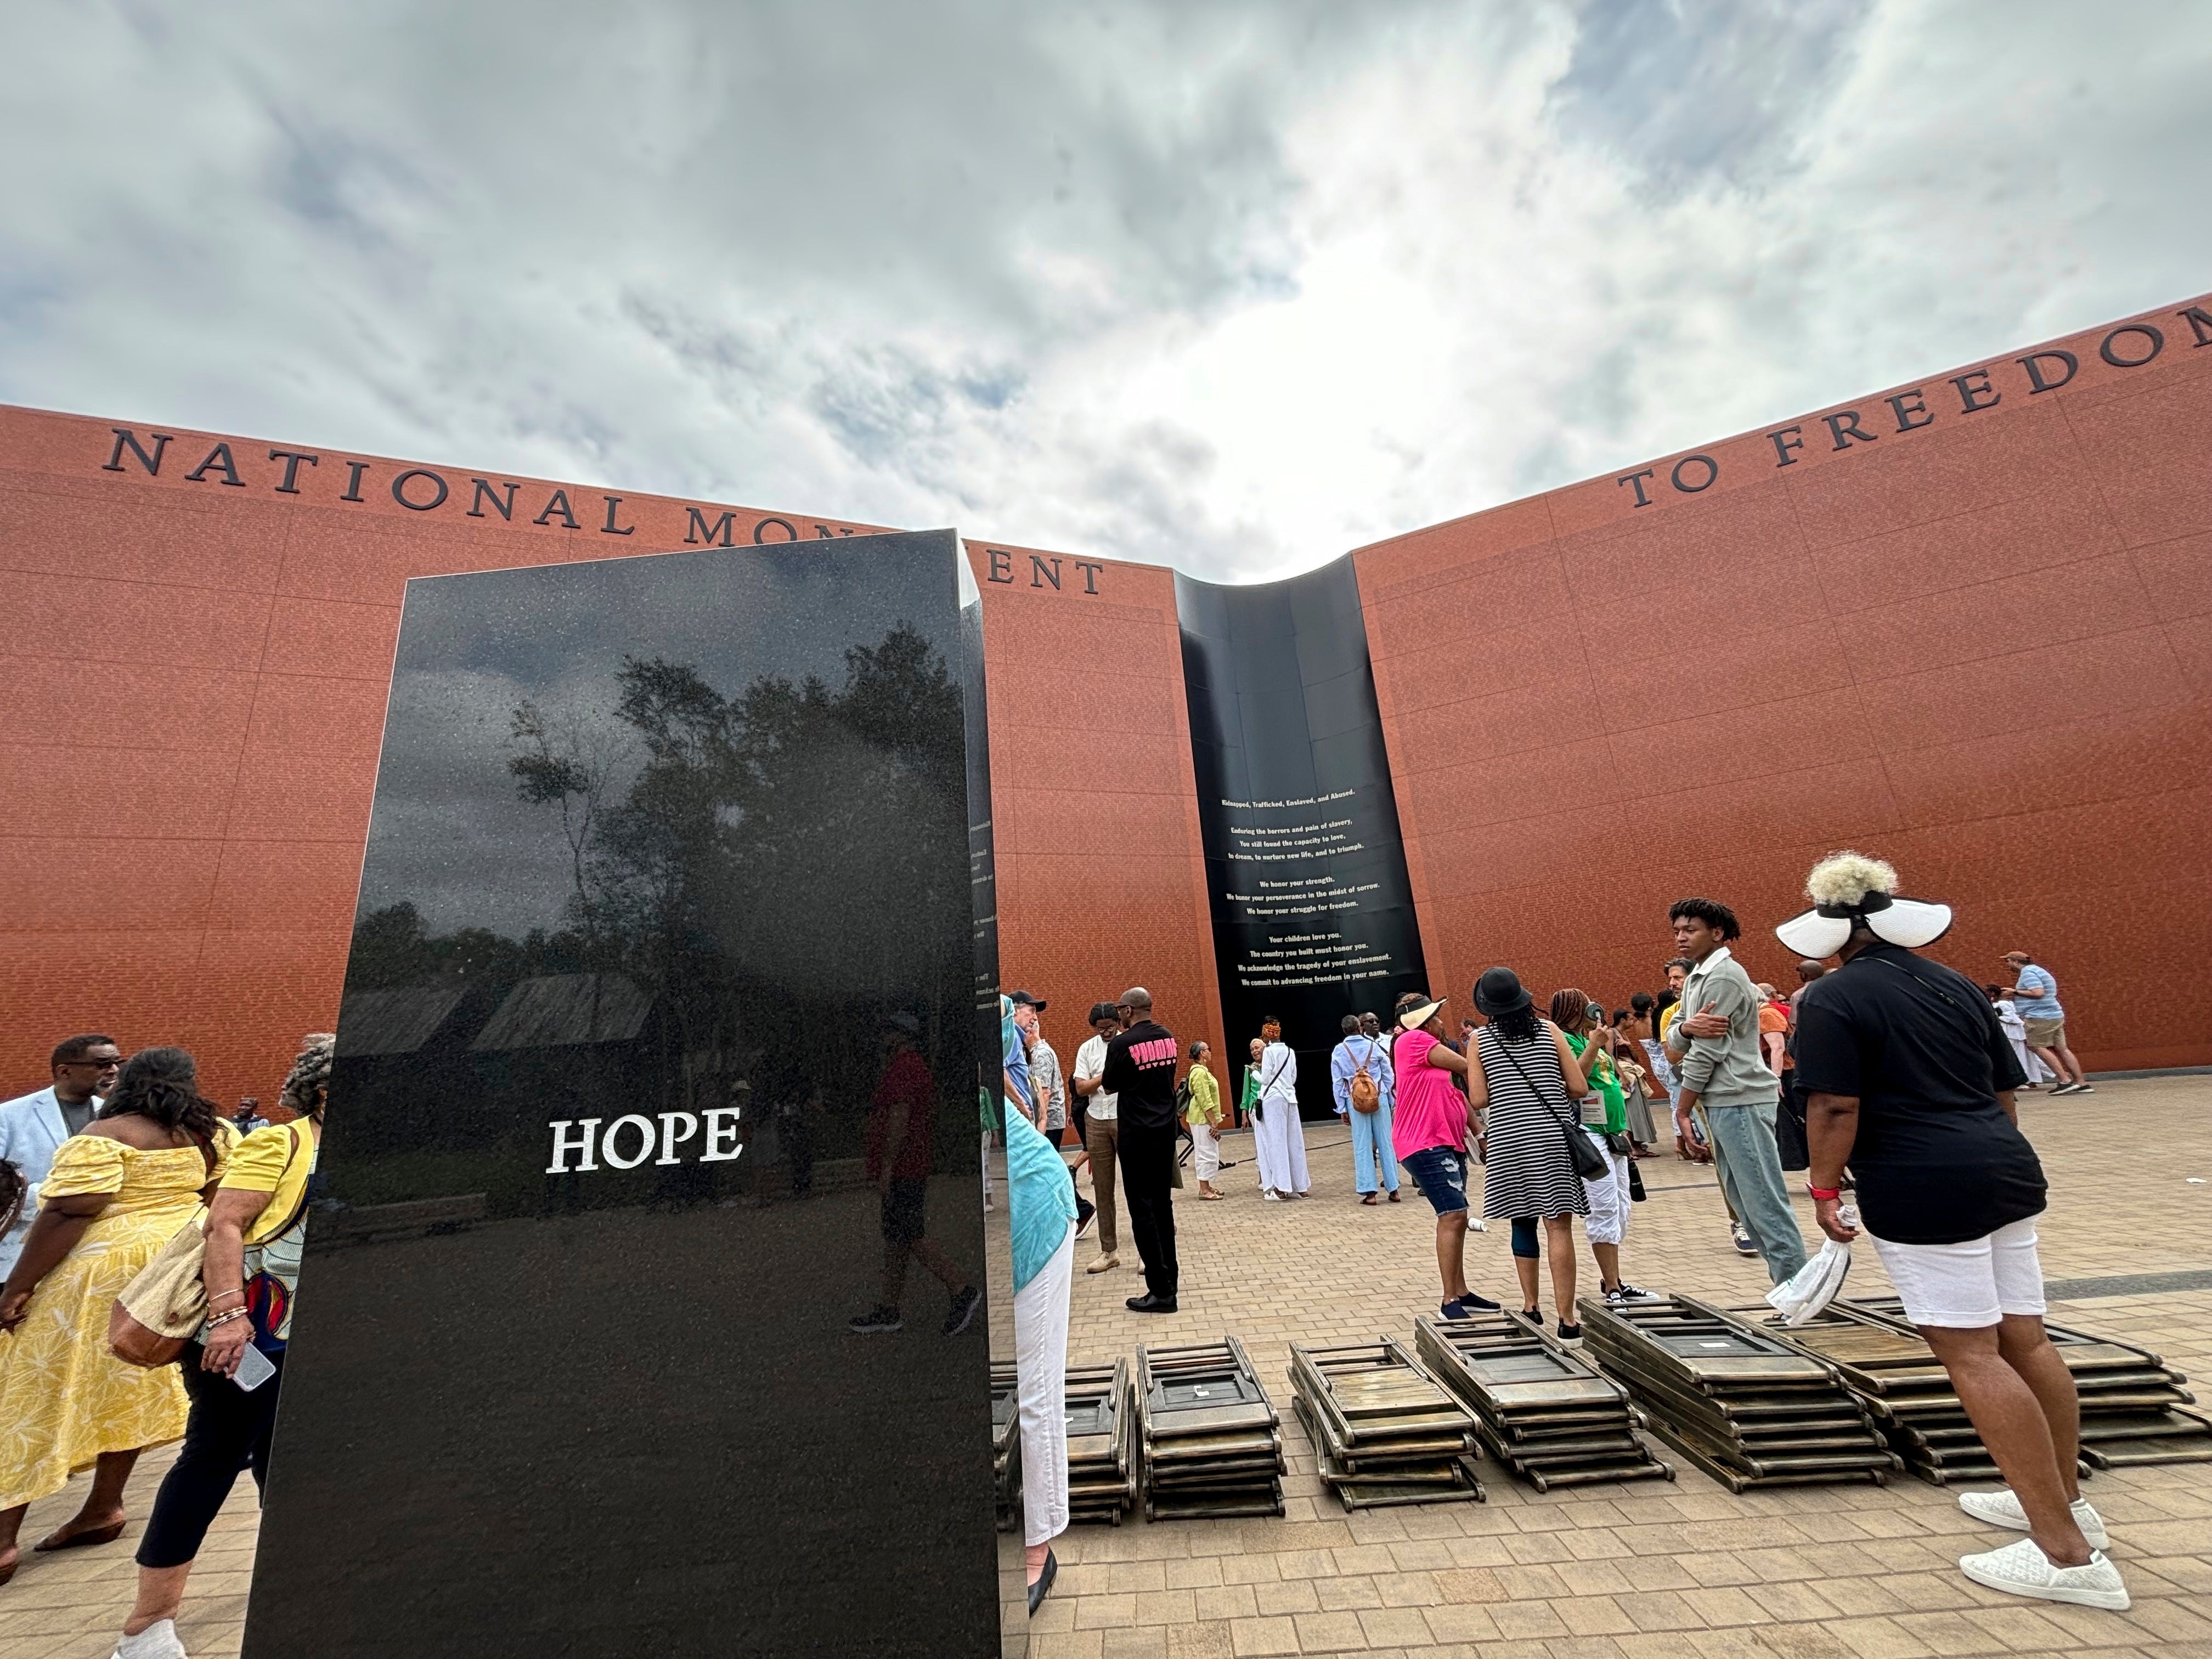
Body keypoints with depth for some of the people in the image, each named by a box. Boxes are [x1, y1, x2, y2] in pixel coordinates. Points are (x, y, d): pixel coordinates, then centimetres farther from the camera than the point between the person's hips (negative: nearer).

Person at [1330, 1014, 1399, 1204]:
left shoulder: (1339, 1051, 2)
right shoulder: (1374, 1046, 3)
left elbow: (1337, 1082, 3)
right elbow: (1388, 1076, 6)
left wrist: (1342, 1108, 8)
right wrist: (1391, 1100, 15)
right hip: (1379, 1098, 1)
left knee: (1362, 1146, 3)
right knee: (1385, 1142, 7)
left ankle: (1369, 1191, 3)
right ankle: (1393, 1188, 12)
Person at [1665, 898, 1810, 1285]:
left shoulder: (1723, 977, -13)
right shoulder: (1697, 978, 15)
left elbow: (1708, 1051, -15)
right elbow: (1674, 1043, 8)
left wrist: (1683, 1109, -8)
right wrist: (1686, 1027, -17)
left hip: (1739, 1101, -10)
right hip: (1720, 1103, 10)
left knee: (1763, 1199, -5)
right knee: (1740, 1196, 14)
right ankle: (1783, 1273, 23)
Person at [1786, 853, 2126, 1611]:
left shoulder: (1831, 999, -14)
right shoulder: (1955, 985, 10)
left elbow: (1836, 1108, -19)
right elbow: (2004, 1091, 16)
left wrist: (1824, 1189, -8)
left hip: (1922, 1192, -8)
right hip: (2007, 1172, 8)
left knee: (1972, 1355, 0)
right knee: (2025, 1340, 18)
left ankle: (2068, 1555, 6)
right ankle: (2065, 1500, 33)